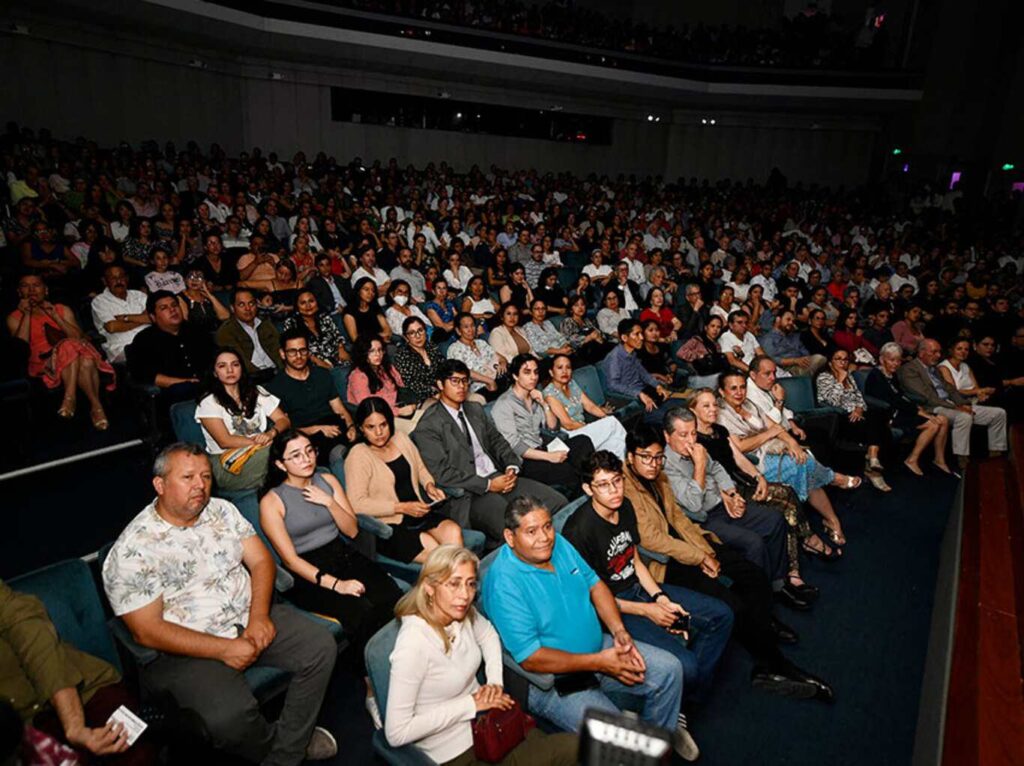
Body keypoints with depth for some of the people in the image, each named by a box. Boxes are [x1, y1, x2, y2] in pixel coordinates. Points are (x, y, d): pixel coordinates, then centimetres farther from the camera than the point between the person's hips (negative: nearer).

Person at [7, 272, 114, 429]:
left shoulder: (62, 310, 23)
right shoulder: (15, 317, 17)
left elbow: (78, 337, 7)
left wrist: (54, 316, -1)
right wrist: (27, 315, -1)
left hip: (75, 354, 2)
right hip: (43, 362, -2)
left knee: (86, 362, -35)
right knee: (69, 347, -34)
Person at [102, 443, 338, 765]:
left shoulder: (222, 510, 4)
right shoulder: (131, 551, -12)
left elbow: (261, 560, 4)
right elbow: (147, 631, -15)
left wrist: (259, 616, -14)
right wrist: (224, 649, -19)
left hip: (250, 618, 6)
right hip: (188, 647, -5)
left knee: (320, 646, -11)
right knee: (228, 716, -30)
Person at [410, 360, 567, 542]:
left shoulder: (475, 409, 18)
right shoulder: (428, 426, -5)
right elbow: (442, 473, -11)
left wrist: (512, 468, -2)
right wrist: (488, 485, -14)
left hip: (499, 477, 7)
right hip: (469, 494, -7)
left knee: (558, 502, -10)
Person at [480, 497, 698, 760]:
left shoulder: (558, 543, -4)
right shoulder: (504, 584, -27)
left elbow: (594, 585, 7)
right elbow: (531, 658, -26)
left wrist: (619, 631, -9)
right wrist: (598, 663, -24)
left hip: (598, 646, 7)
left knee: (669, 669, 3)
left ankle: (662, 731, 32)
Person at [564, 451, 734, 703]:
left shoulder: (624, 506, 1)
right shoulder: (580, 530, -24)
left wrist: (661, 598, -3)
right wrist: (646, 611, -16)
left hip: (640, 587, 9)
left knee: (721, 615, 6)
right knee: (683, 664, -24)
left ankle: (694, 693, 18)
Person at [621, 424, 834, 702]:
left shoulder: (658, 476, 7)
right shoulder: (624, 487, -20)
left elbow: (677, 516, 11)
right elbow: (651, 539, -21)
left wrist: (705, 550, -4)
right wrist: (699, 558, -15)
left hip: (680, 543, 9)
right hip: (661, 563, -9)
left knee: (756, 577, -1)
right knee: (731, 603, -19)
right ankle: (775, 665, 1)